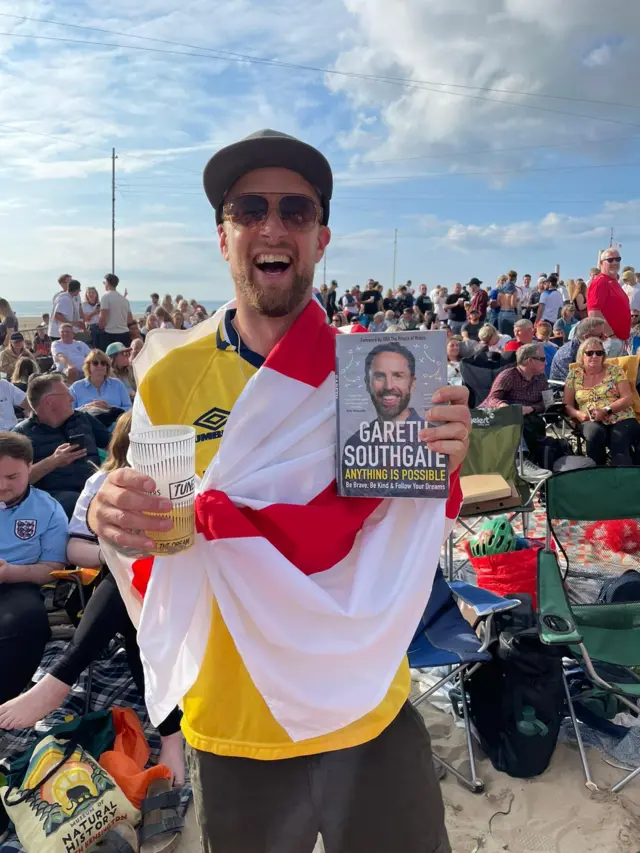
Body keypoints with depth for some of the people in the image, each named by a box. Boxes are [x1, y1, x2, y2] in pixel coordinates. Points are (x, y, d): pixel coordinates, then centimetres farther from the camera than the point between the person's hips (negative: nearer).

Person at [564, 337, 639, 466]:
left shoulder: (614, 370, 7)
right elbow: (567, 405, 11)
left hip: (621, 419, -1)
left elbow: (628, 398, 1)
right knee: (595, 432, -37)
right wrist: (578, 414, -13)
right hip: (590, 421, 1)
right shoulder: (574, 375, 11)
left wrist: (606, 410, -15)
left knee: (619, 445, -35)